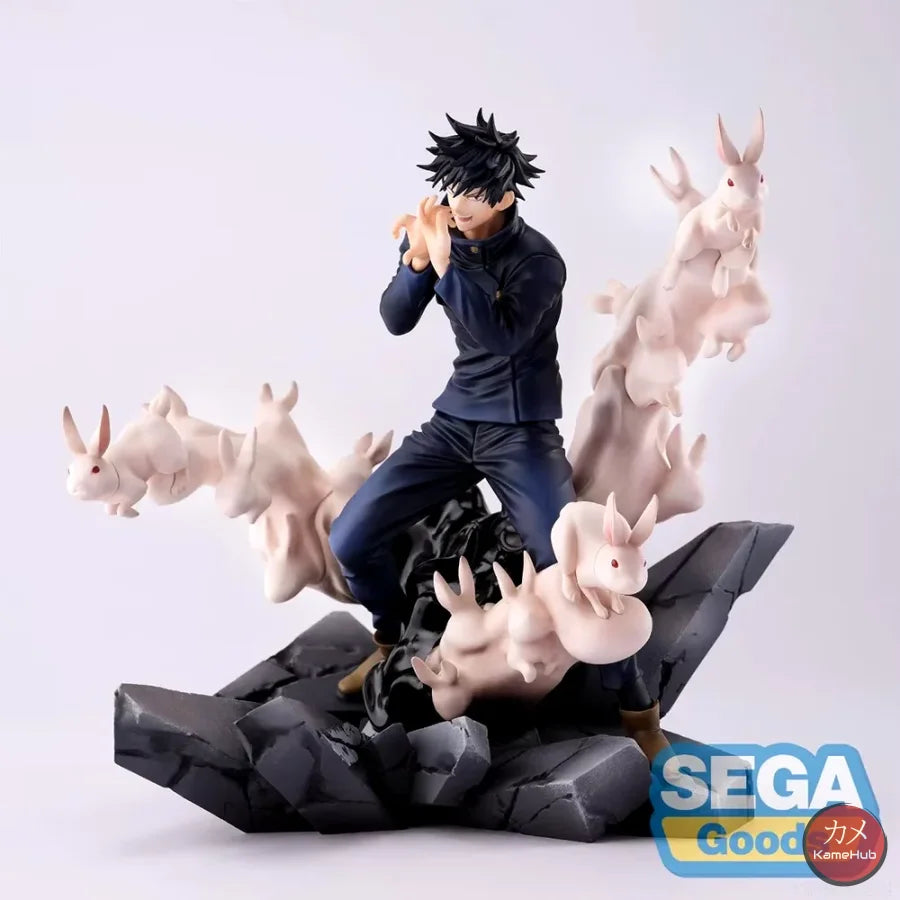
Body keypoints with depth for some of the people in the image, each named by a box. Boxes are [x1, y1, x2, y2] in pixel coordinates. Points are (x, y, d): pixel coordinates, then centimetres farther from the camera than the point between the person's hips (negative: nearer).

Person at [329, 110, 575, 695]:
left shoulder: (538, 260, -15)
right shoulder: (440, 233, 0)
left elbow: (503, 339, -28)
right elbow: (397, 321, -3)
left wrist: (444, 265, -34)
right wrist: (416, 260, -21)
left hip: (523, 432, -4)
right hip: (454, 423, 5)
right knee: (349, 540, -5)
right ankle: (394, 641, 23)